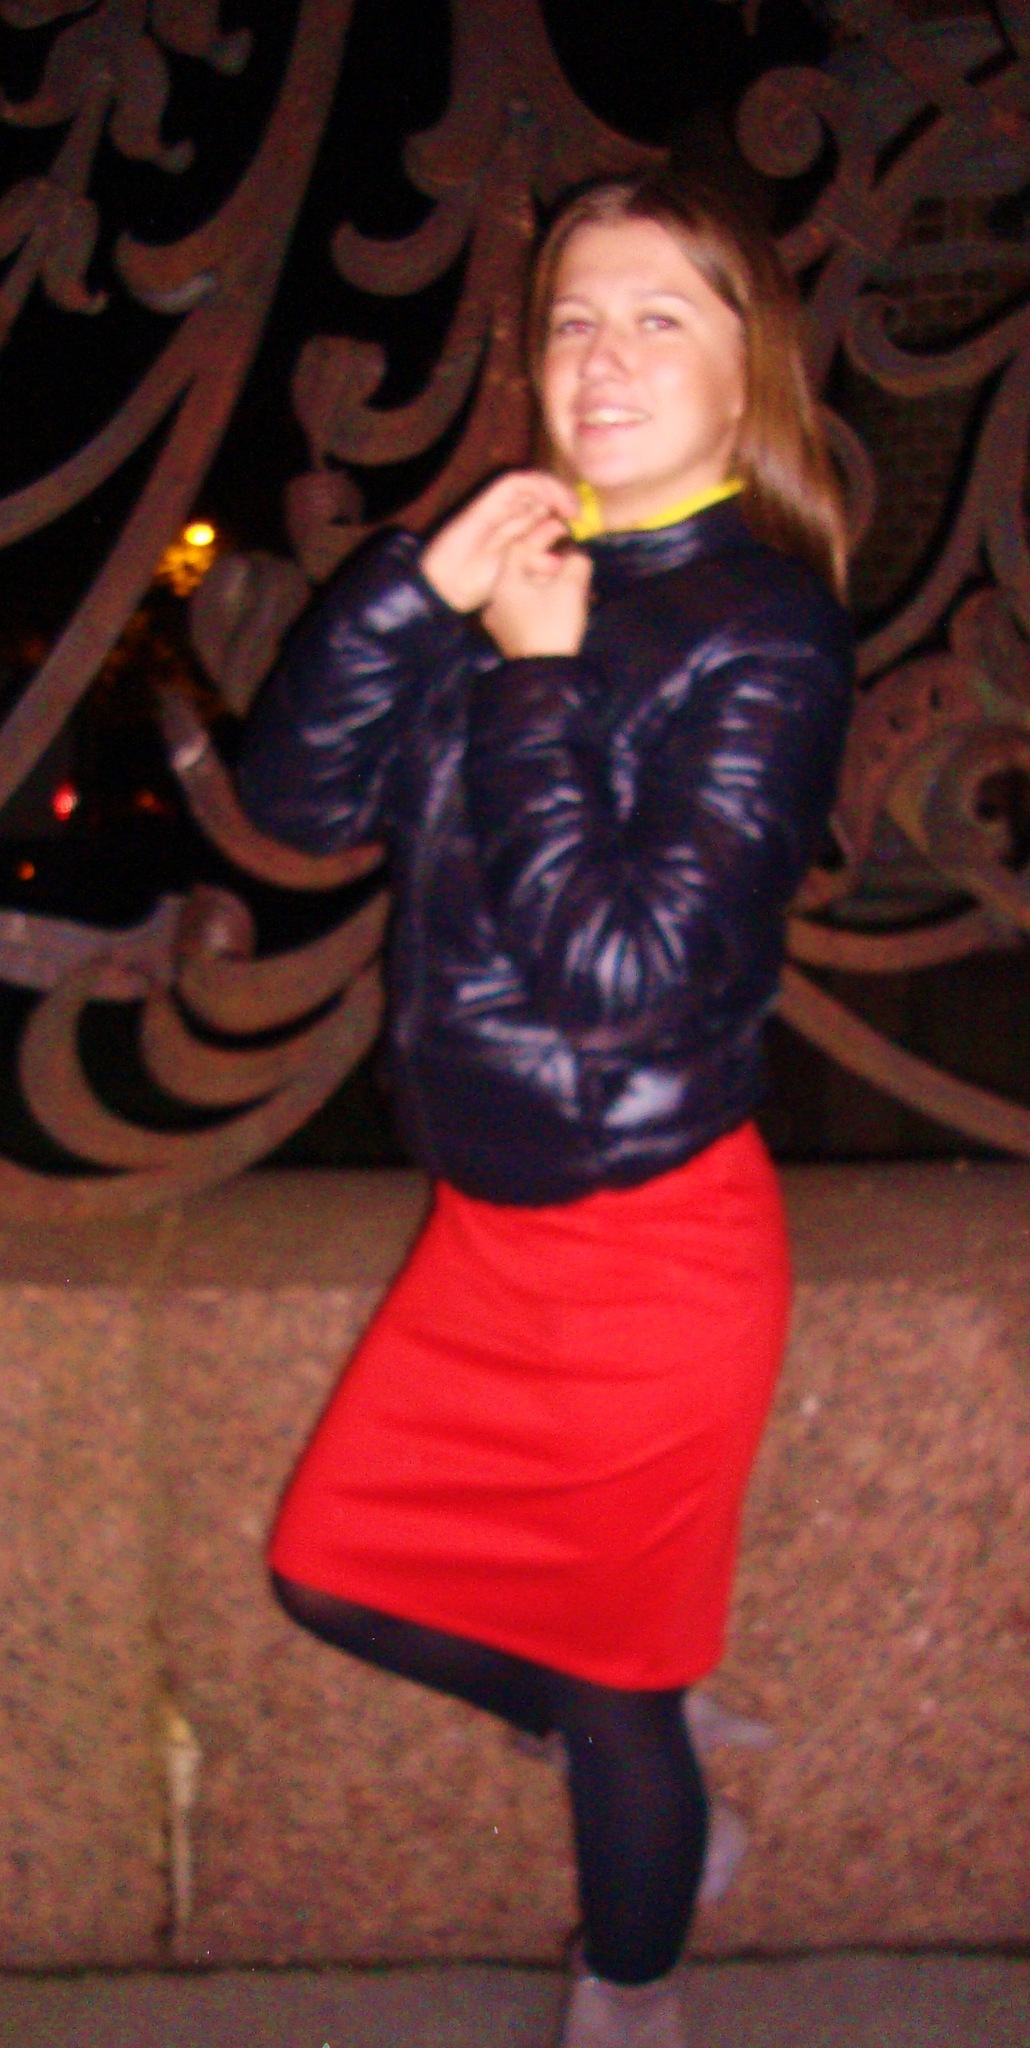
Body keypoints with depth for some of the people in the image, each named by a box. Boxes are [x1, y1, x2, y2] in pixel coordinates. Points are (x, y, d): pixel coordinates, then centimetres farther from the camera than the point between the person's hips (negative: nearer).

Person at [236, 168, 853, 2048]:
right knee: (333, 1569, 19)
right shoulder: (517, 572, 3)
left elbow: (627, 962, -25)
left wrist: (534, 679, -19)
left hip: (656, 1242, -7)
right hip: (488, 1220, 7)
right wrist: (423, 586, -15)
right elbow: (299, 799, -4)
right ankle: (644, 1755, 41)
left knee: (611, 1680, 11)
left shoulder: (764, 625, -17)